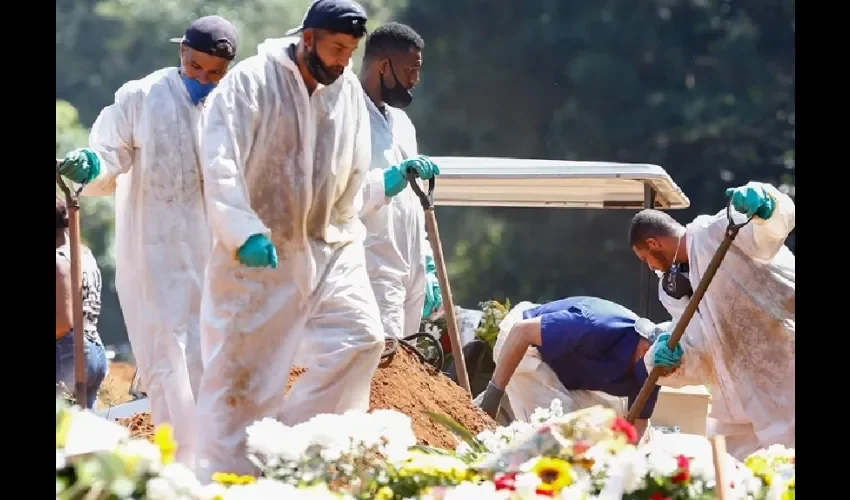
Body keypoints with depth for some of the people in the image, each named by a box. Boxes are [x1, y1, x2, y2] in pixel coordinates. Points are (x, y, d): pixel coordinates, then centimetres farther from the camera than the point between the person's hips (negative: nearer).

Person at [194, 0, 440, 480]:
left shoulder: (349, 92, 7)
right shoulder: (251, 82, -9)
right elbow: (221, 165, -17)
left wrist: (392, 180, -3)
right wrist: (246, 232, -28)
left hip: (329, 247, 5)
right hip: (257, 254, -5)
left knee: (362, 337, -13)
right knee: (242, 369, 0)